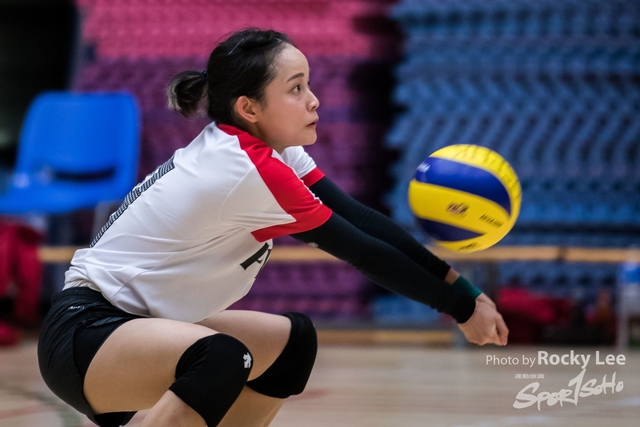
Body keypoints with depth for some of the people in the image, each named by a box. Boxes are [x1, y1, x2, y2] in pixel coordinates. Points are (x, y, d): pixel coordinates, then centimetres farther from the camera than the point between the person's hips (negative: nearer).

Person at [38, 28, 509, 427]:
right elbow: (360, 249, -17)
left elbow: (360, 217, -3)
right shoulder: (248, 171, -23)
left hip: (140, 324, 10)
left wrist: (457, 283, -9)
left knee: (292, 340, 17)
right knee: (223, 357, -36)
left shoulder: (272, 149, 3)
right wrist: (461, 307, -9)